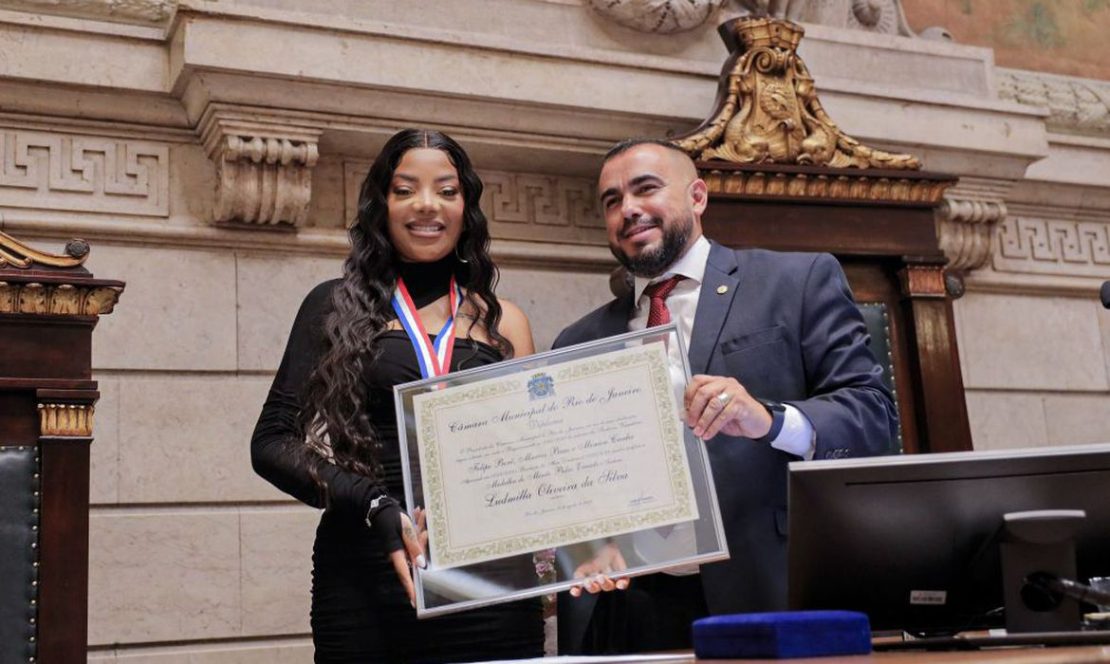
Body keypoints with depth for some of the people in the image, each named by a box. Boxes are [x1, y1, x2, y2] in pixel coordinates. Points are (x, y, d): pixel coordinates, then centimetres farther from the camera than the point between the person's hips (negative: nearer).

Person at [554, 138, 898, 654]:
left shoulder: (800, 281, 4)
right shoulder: (579, 343, 14)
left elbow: (873, 408, -4)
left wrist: (770, 420, -23)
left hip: (771, 596, -2)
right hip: (625, 609, 3)